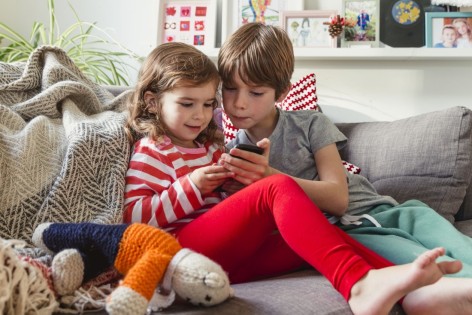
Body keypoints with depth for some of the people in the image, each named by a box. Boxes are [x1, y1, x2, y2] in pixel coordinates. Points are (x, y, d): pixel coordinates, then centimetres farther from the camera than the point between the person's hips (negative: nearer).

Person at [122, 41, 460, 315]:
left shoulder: (210, 146, 28)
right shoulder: (151, 151, 6)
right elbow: (134, 216, -6)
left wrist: (241, 182, 5)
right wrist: (190, 187, -12)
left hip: (232, 256, 7)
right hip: (186, 247, -7)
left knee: (315, 235, -12)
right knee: (279, 188, -25)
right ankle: (357, 284, -42)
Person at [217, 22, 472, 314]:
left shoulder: (310, 125, 3)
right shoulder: (231, 154, 9)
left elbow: (338, 198, -6)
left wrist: (271, 176, -18)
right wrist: (245, 189, -17)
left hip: (368, 211, 2)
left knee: (418, 215, -30)